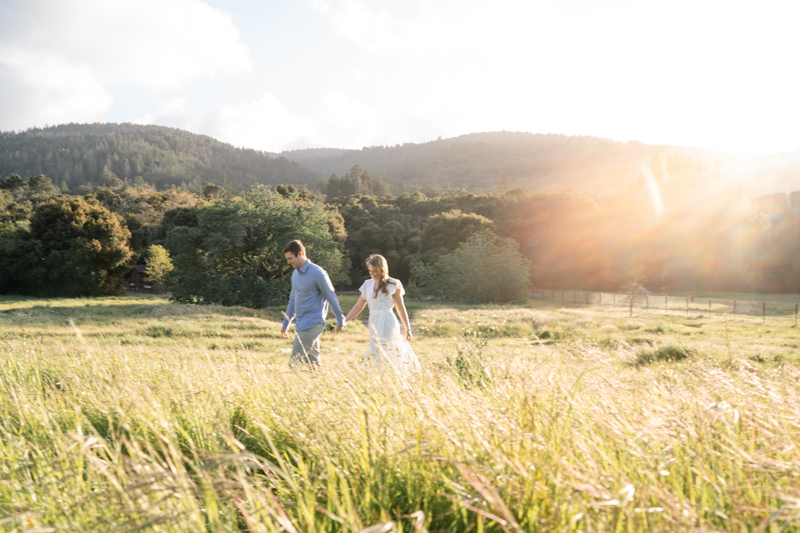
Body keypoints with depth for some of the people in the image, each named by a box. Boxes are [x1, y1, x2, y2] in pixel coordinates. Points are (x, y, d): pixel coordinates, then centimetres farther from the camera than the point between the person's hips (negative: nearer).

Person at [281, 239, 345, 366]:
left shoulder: (317, 273, -13)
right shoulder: (295, 274, 12)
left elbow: (331, 297, -7)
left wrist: (340, 321, -1)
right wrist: (285, 324, 24)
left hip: (312, 324, -8)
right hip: (300, 324, 8)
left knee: (295, 362, -14)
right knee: (313, 362, 10)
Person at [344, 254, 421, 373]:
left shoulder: (393, 284, 0)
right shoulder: (368, 284, 12)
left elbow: (401, 308, 4)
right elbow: (358, 306, 15)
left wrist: (408, 328, 3)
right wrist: (344, 321, 8)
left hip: (387, 323, -5)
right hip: (374, 324, 5)